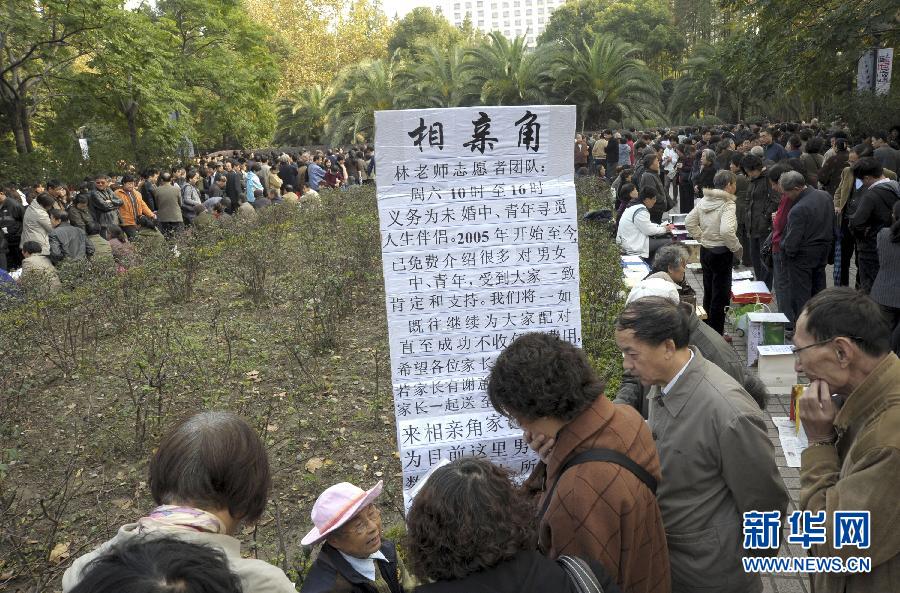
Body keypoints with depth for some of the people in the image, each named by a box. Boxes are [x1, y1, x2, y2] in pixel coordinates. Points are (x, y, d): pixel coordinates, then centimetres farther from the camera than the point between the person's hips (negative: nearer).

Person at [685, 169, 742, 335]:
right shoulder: (727, 204, -19)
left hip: (705, 251, 7)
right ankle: (716, 333, 11)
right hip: (721, 253, -7)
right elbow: (726, 231, -32)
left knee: (708, 292, 19)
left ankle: (707, 329, 31)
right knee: (721, 296, 4)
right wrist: (737, 247, -17)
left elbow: (689, 222, 9)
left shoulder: (704, 200, 3)